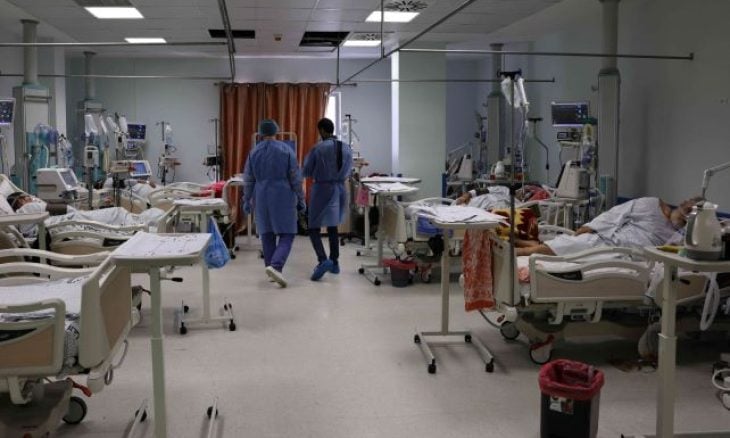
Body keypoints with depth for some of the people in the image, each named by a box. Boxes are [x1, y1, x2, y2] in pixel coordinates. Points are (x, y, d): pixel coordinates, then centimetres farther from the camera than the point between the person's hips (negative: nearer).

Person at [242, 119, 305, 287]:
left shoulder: (254, 152, 4)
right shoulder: (286, 150, -5)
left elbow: (248, 180, 9)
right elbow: (296, 178, -4)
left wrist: (247, 201, 19)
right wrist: (300, 199, 4)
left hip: (262, 198, 3)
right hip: (283, 197, -3)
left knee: (267, 234, 12)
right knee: (286, 235, -2)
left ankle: (272, 268, 14)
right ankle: (275, 266, -22)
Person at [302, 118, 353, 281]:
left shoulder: (318, 148, -14)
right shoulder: (346, 148, 1)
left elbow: (306, 172, -4)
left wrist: (312, 165, 15)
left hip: (322, 189, -5)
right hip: (340, 189, 5)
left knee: (314, 228, 0)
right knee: (333, 226, 19)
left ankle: (323, 260, -20)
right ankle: (334, 262, 21)